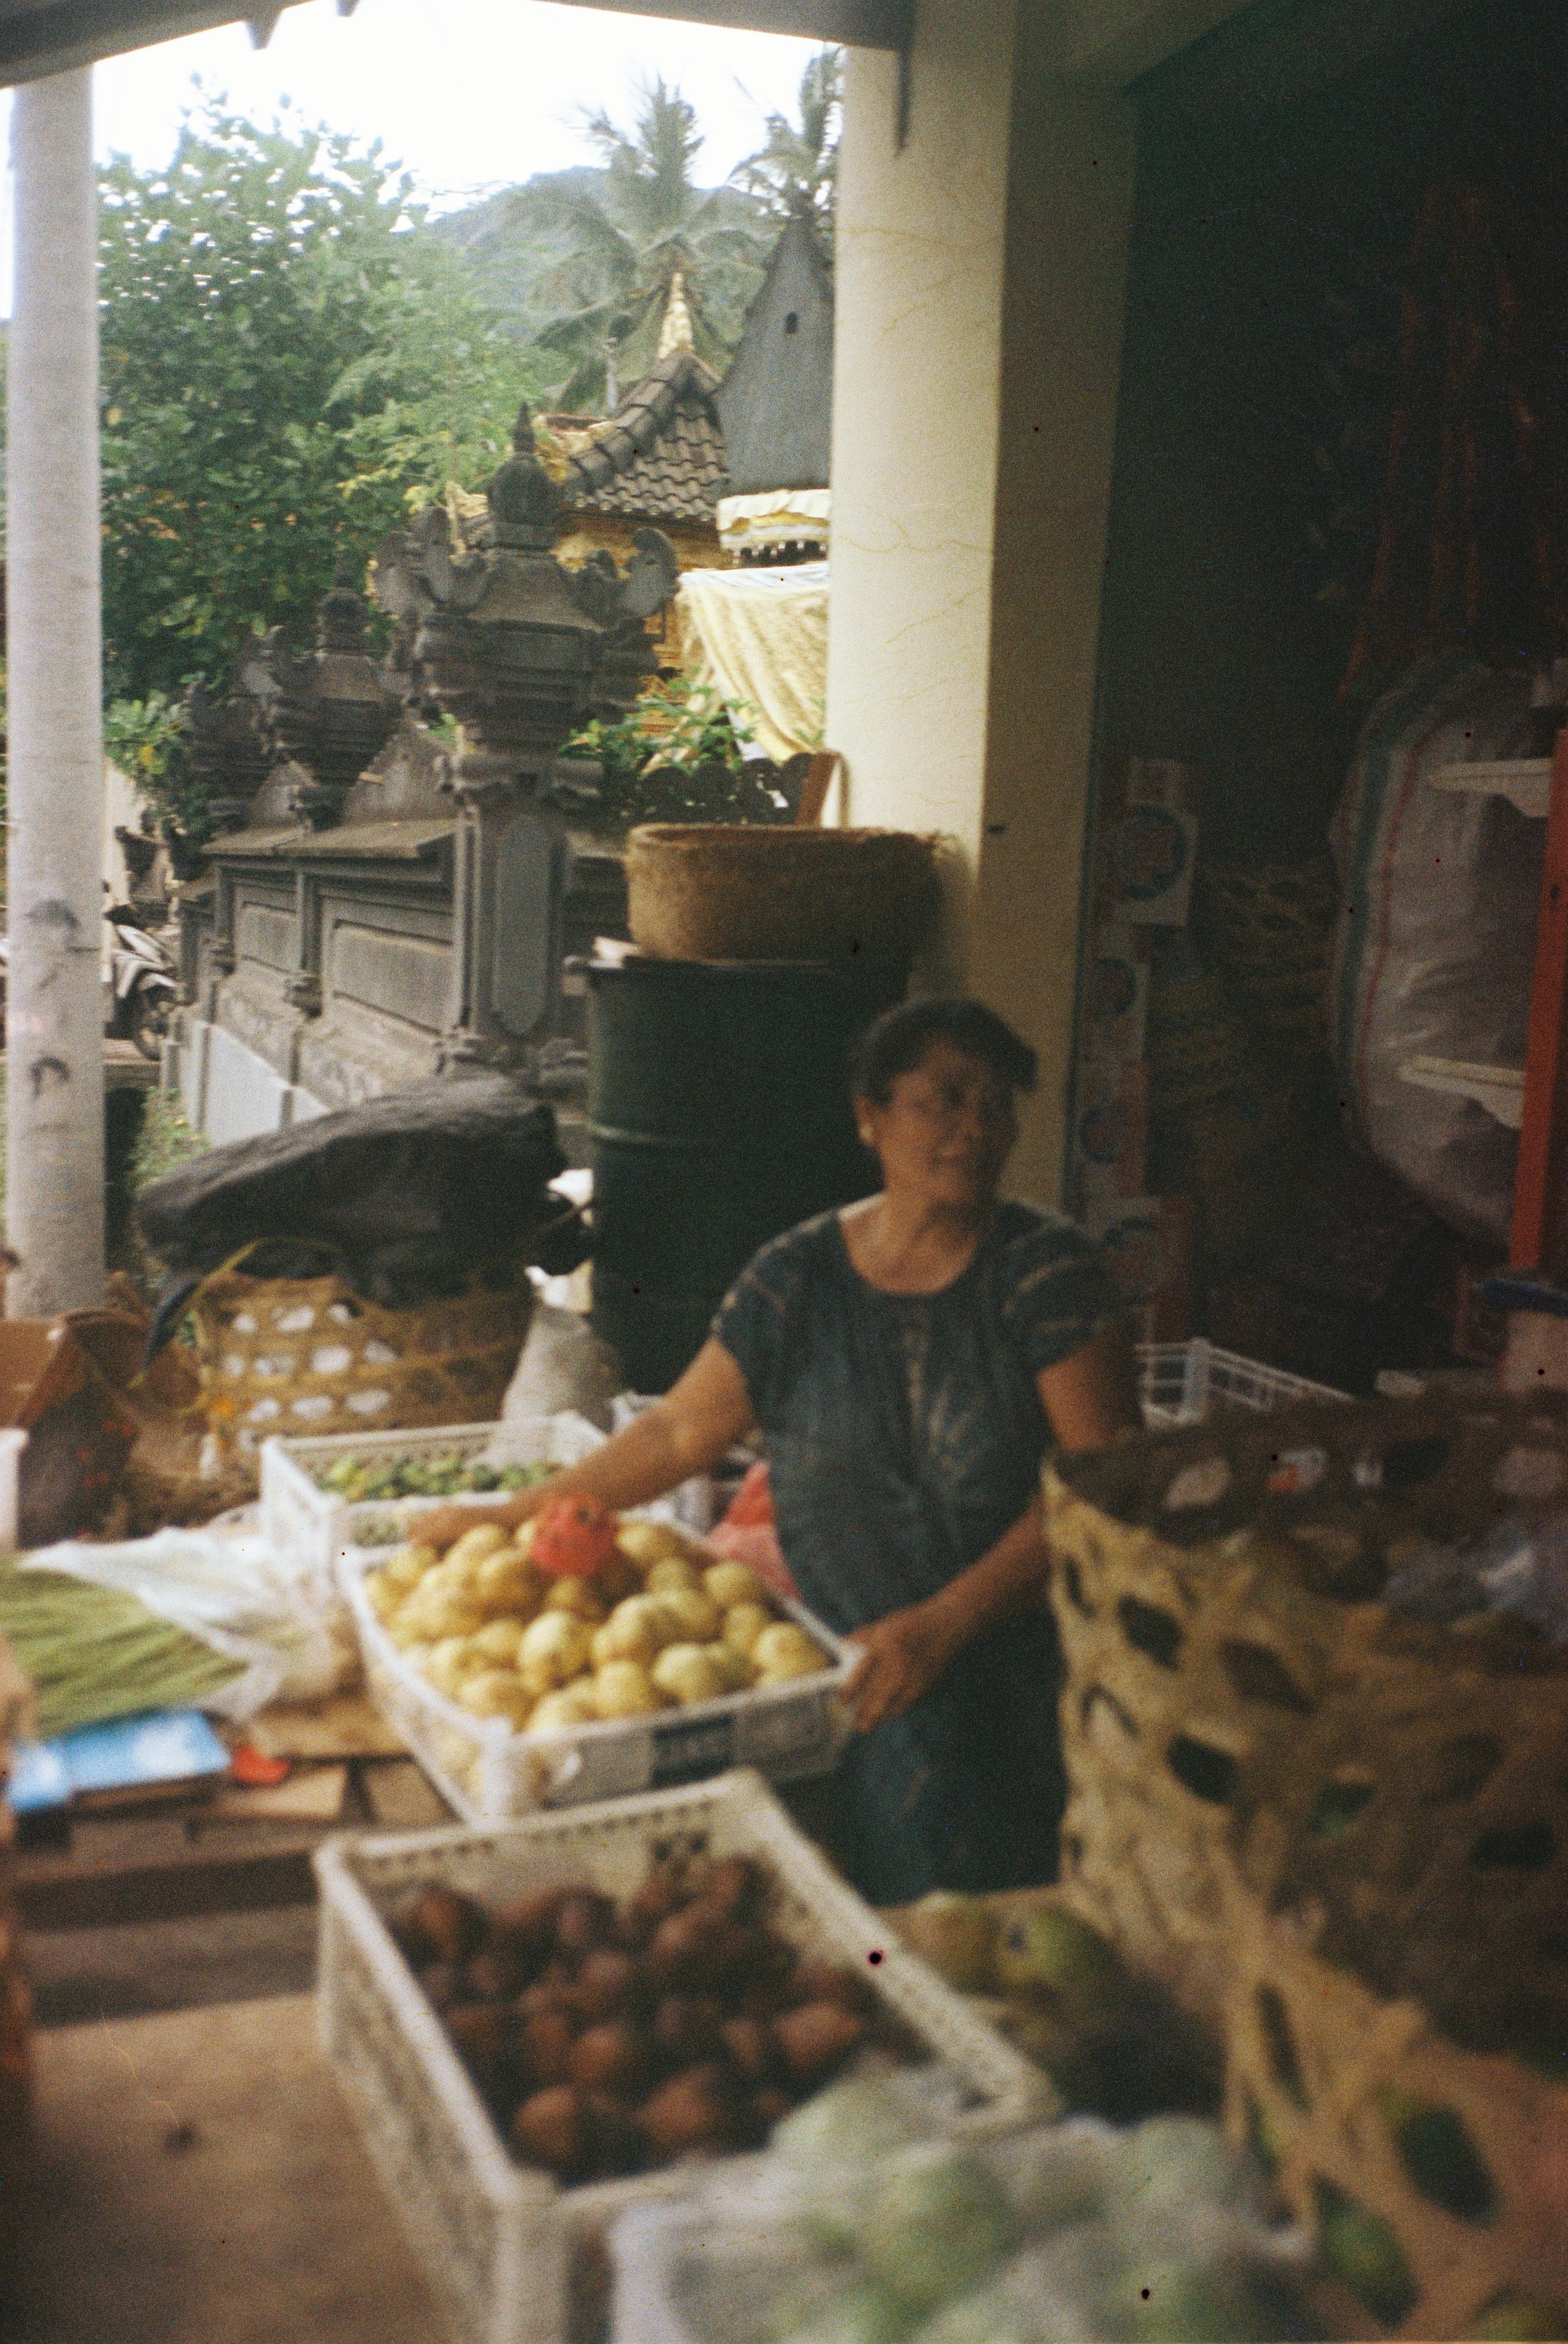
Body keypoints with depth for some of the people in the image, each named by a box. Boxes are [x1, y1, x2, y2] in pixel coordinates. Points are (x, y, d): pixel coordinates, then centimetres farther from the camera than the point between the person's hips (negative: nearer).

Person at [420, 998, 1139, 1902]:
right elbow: (679, 1432, 10)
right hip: (861, 1696, 1)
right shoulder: (796, 1281, 3)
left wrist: (943, 1623, -17)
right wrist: (509, 1518, 10)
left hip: (1028, 1685, -1)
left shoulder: (1046, 1268, -4)